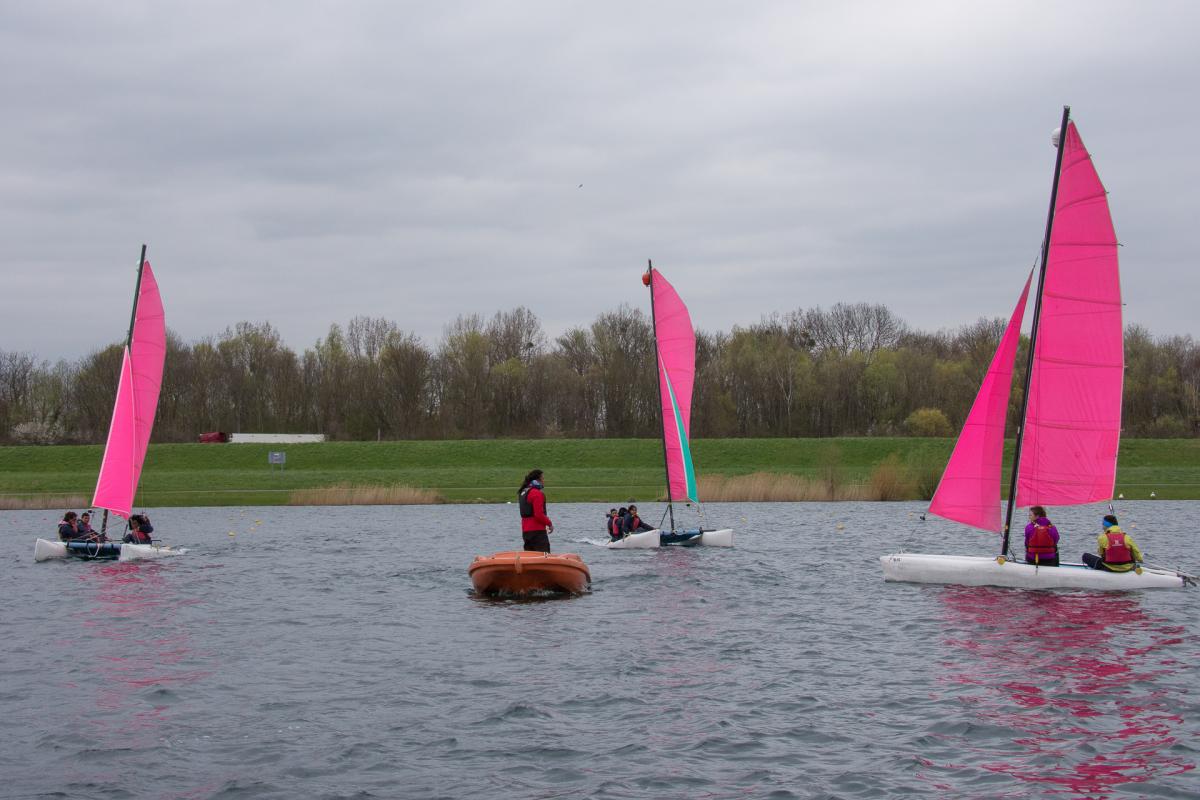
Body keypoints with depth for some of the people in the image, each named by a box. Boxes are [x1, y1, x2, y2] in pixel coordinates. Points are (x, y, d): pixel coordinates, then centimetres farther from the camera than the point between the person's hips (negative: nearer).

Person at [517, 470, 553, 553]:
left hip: (525, 530, 9)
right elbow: (539, 515, -20)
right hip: (537, 530, -9)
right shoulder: (537, 493, -14)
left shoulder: (522, 492, 16)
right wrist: (549, 523, -5)